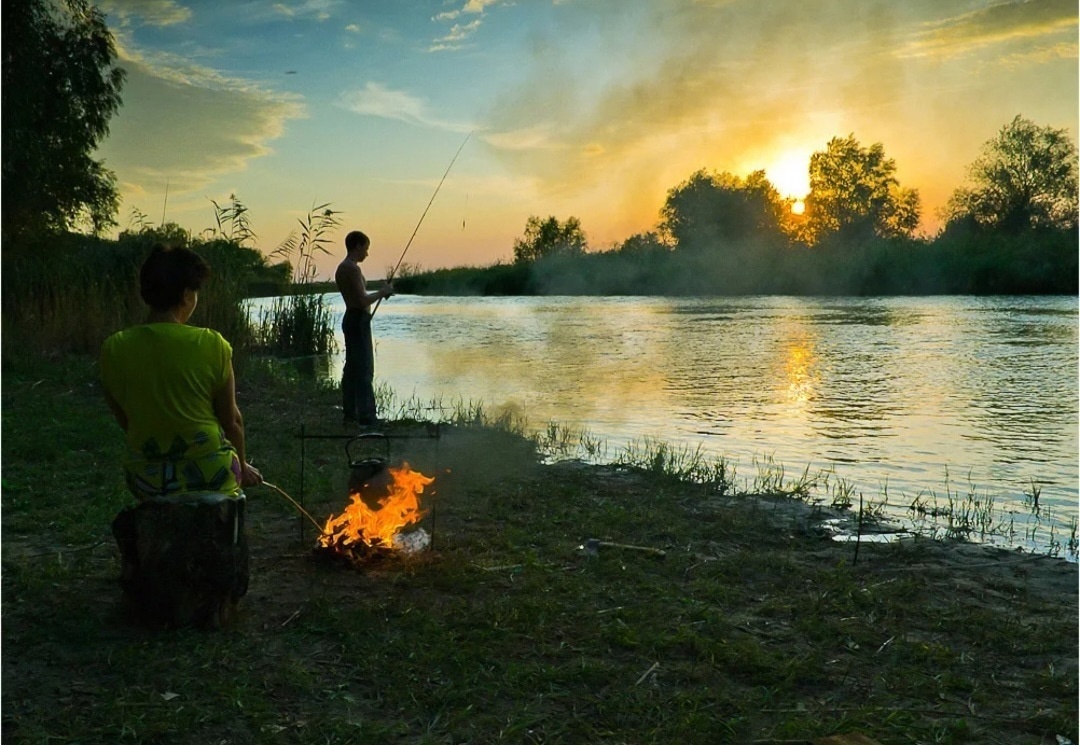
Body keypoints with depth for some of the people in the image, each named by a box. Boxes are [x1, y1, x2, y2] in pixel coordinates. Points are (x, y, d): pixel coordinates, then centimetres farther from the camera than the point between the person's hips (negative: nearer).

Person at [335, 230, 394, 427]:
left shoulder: (341, 268, 15)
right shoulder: (353, 269, -16)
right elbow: (363, 301, -21)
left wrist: (379, 293, 17)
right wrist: (382, 292, -7)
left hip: (350, 317, 10)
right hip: (359, 320, -10)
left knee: (351, 368, 12)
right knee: (365, 370, -9)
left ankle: (350, 415, 16)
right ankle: (367, 417, -9)